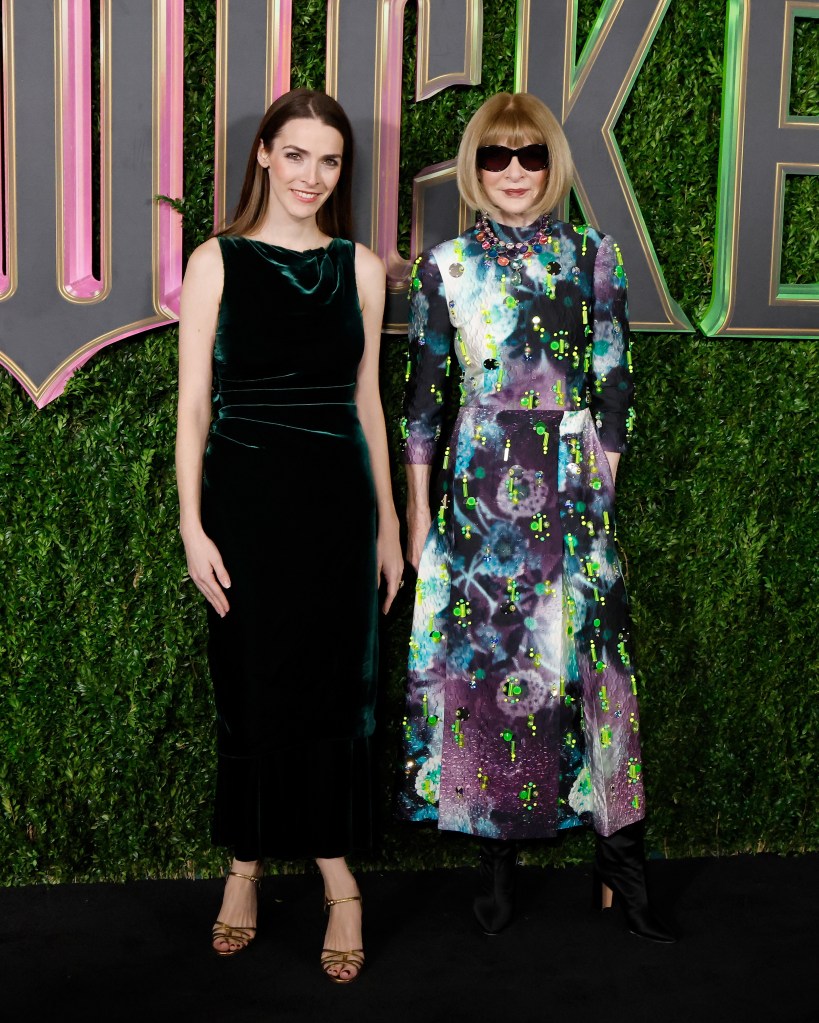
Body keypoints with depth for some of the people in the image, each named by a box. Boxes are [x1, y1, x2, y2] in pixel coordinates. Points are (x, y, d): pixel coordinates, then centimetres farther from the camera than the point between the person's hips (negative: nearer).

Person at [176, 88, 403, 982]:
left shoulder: (361, 267, 7)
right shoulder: (217, 262, 0)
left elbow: (367, 400, 11)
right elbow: (192, 404, -1)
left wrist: (389, 521, 9)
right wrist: (192, 524, -8)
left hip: (339, 496, 2)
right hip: (245, 495, -1)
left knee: (335, 686, 6)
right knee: (250, 682, 7)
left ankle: (337, 874, 20)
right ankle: (246, 866, 26)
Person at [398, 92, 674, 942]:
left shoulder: (594, 257, 5)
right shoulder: (445, 266, 4)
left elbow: (614, 385, 5)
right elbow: (422, 396, 5)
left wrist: (600, 489, 0)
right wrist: (416, 512, 2)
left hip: (570, 483, 0)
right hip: (478, 482, 0)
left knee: (586, 654, 0)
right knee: (480, 656, 4)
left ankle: (620, 857, 12)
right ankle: (498, 851, 18)